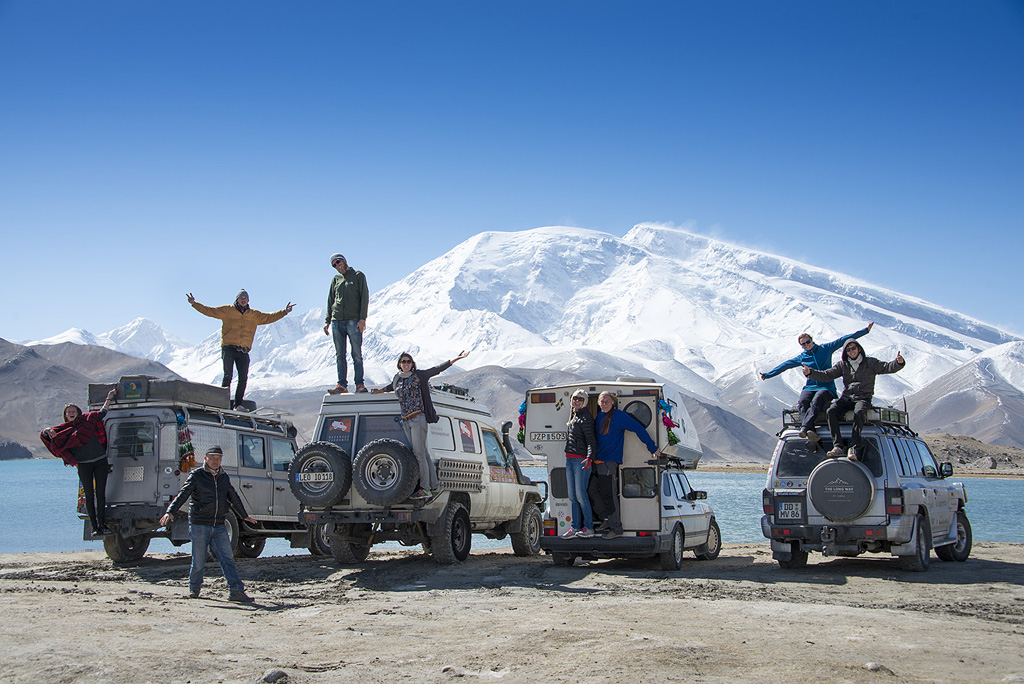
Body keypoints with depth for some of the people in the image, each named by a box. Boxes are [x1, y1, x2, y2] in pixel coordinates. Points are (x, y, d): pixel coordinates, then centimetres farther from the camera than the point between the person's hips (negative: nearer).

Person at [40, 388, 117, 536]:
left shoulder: (88, 419, 9)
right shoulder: (64, 429, 7)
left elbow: (102, 412, 24)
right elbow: (44, 435, 5)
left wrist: (108, 398, 24)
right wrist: (48, 431, -16)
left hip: (100, 461, 1)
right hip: (83, 465, -1)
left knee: (100, 493, -1)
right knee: (89, 495, -1)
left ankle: (102, 524, 3)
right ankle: (94, 527, 1)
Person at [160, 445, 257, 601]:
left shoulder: (224, 477, 13)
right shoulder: (196, 475, -3)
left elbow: (233, 498, 27)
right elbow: (182, 494, -14)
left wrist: (244, 516, 37)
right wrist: (170, 512, -28)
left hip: (219, 526, 4)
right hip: (199, 524, -4)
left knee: (227, 558, -5)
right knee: (199, 561, 1)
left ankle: (236, 590, -8)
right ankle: (194, 589, 22)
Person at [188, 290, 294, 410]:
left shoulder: (255, 315, 18)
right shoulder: (227, 310, 9)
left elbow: (269, 318, 23)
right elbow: (209, 311, 9)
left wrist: (284, 312, 16)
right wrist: (194, 304, -1)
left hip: (243, 351, 3)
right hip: (229, 348, -3)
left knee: (243, 378, -5)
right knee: (228, 376, -12)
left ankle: (238, 404, 1)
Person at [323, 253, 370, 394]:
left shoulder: (358, 276, 5)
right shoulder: (335, 280, 18)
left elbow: (364, 297, -2)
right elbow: (330, 301, 20)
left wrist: (362, 318, -12)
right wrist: (327, 321, 10)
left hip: (354, 321, -4)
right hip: (337, 321, 4)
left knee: (357, 355, -7)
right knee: (340, 355, 2)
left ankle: (359, 384, -4)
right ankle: (342, 385, 3)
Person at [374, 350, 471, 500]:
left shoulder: (419, 376, 2)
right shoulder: (397, 379, 16)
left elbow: (437, 369, -2)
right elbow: (388, 388, 37)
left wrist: (456, 359, -9)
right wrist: (372, 392, 47)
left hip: (418, 418, -5)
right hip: (406, 421, 5)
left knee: (419, 453, -10)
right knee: (423, 453, 7)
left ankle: (425, 489, -10)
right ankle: (434, 485, 11)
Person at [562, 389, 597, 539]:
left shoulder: (586, 418, -14)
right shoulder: (572, 412, 13)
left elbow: (592, 441, -21)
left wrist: (589, 458, -36)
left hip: (581, 460, -9)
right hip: (569, 459, 9)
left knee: (580, 495, -7)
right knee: (572, 495, 9)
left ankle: (589, 528, 2)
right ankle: (575, 527, 14)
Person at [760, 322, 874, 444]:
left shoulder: (825, 349, 9)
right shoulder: (801, 358, 16)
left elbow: (844, 340, 8)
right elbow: (784, 365, 20)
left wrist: (865, 330, 8)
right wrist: (768, 375, 20)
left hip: (826, 387, -2)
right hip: (810, 387, 2)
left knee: (816, 402, -34)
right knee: (802, 402, -30)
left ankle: (805, 428, -51)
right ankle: (811, 431, -47)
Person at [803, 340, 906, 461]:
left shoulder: (870, 363, 6)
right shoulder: (843, 365, 14)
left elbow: (887, 367, -5)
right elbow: (826, 375, 11)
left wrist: (898, 363, -27)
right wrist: (810, 373, -5)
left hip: (863, 398, -3)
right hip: (846, 397, 3)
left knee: (859, 413, -37)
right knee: (831, 411, -25)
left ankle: (853, 448, -37)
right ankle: (837, 446, -29)